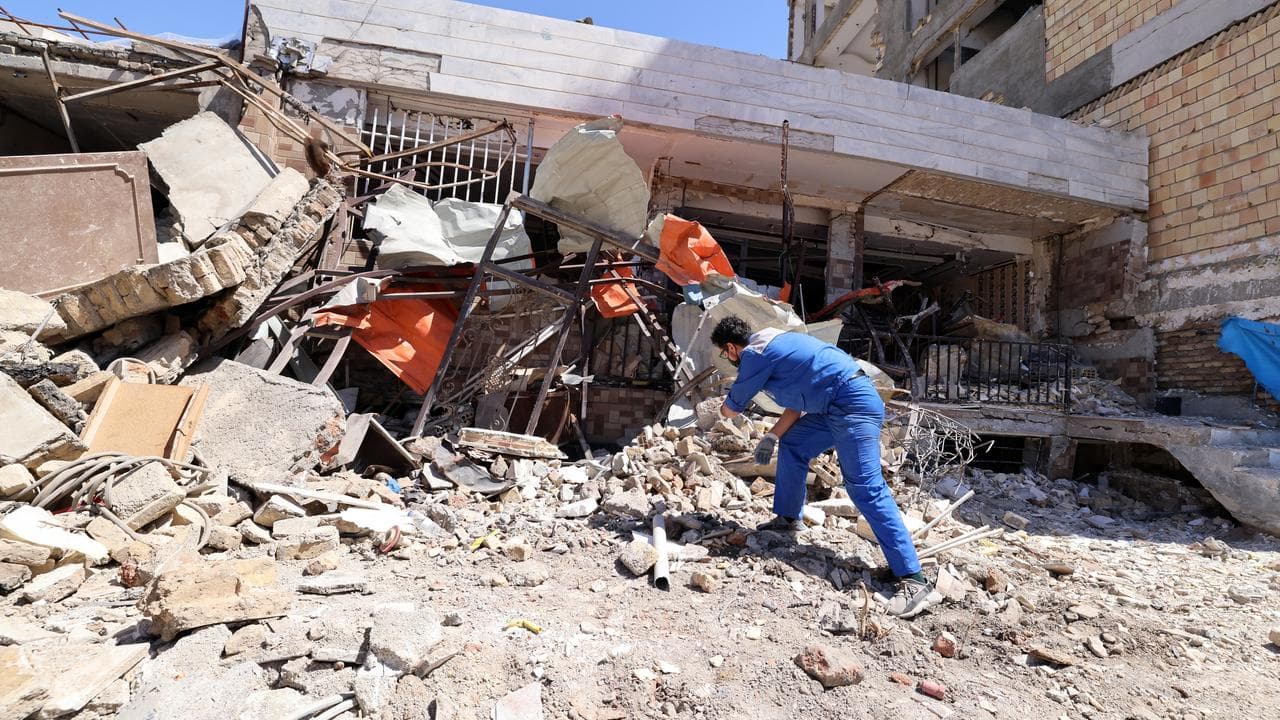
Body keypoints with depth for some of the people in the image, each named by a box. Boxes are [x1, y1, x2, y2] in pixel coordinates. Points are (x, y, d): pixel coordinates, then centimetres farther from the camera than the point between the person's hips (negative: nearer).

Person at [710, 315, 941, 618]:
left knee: (865, 487, -14)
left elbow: (733, 408, 3)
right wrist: (772, 437, 18)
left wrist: (720, 408, 26)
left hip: (852, 405, -11)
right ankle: (789, 518, 32)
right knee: (792, 445, 19)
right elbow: (797, 400, 21)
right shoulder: (772, 344, 20)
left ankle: (914, 580, -14)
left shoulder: (754, 354, -9)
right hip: (836, 406, 11)